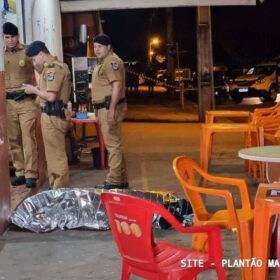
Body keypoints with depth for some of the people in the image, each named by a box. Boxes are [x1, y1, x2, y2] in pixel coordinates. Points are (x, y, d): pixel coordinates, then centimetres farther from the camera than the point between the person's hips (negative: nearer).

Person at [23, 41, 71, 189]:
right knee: (54, 153, 17)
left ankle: (60, 190, 2)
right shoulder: (58, 65, 16)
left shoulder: (53, 68, -16)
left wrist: (34, 90, -8)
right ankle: (56, 186, 26)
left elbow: (51, 96, -23)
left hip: (53, 116, -11)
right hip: (55, 114, 11)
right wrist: (38, 89, 9)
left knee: (56, 154, -4)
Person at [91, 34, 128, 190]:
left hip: (109, 107, -11)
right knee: (114, 144, 14)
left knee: (113, 144, -9)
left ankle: (114, 181, -6)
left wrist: (112, 109, -26)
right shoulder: (103, 62, 21)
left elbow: (117, 86, -21)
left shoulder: (112, 61, -12)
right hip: (104, 107, 11)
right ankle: (121, 179, 21)